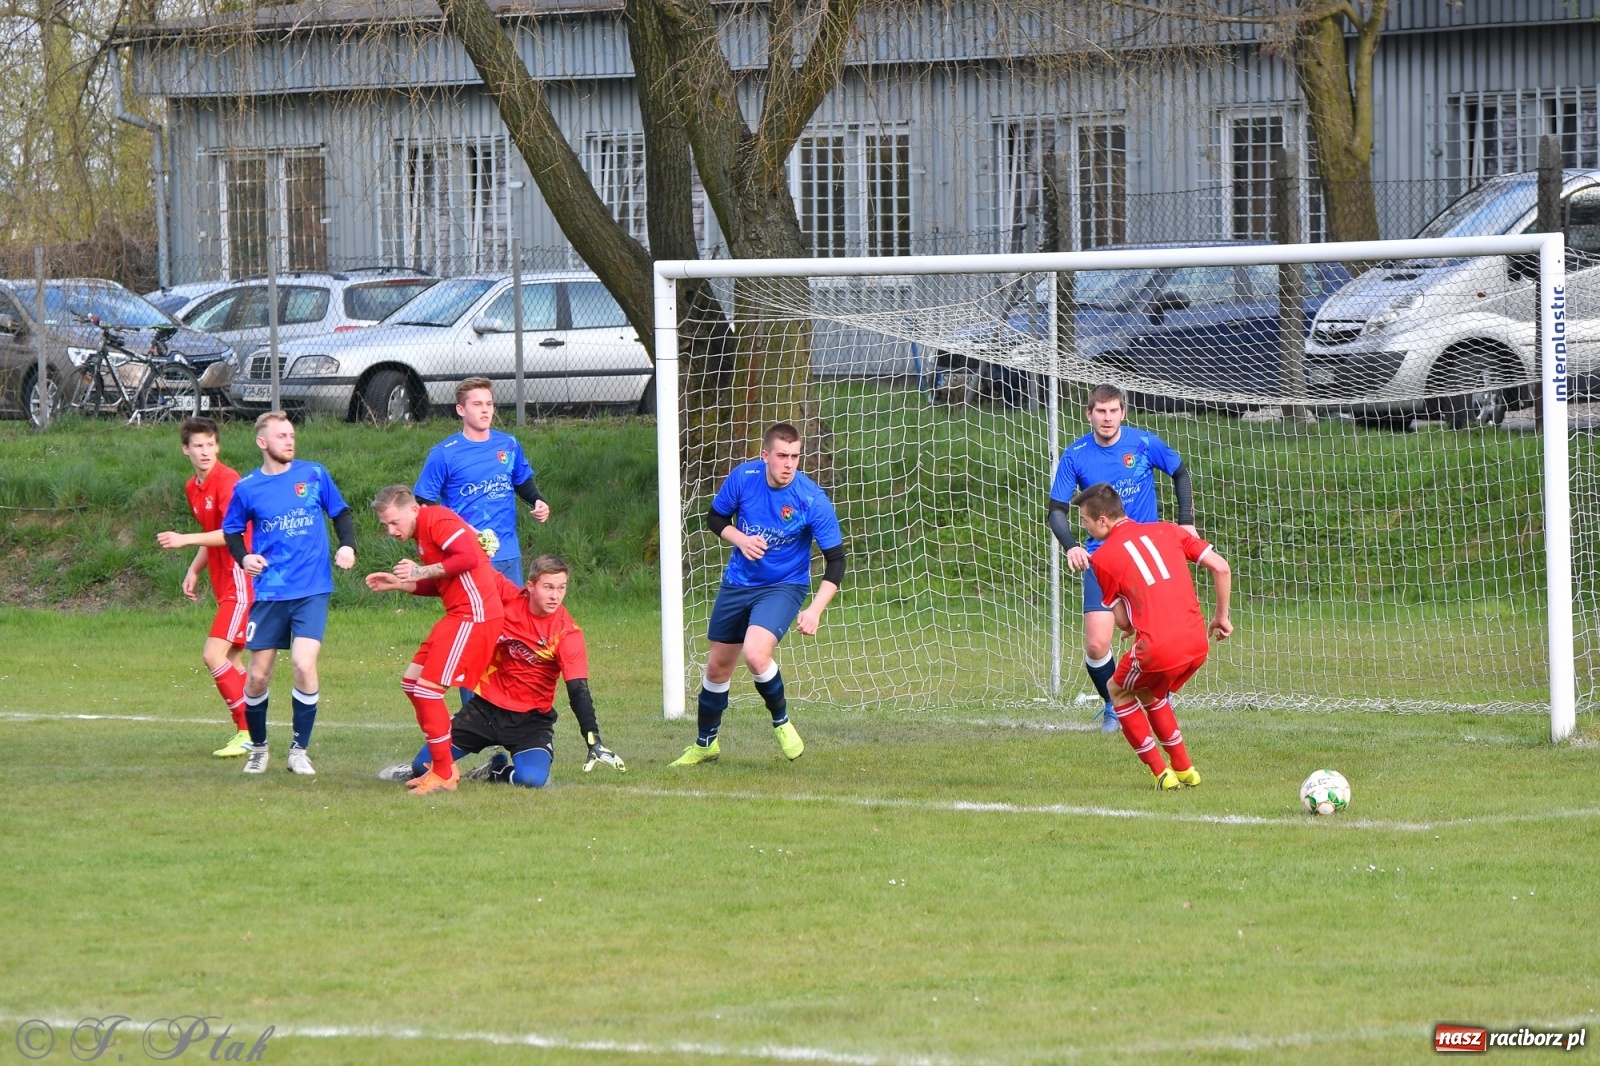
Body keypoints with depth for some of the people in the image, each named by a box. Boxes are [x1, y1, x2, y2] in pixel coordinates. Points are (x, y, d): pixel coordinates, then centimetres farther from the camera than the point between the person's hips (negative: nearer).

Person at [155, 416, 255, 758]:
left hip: (240, 582, -9)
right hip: (224, 584, 9)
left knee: (214, 655, -15)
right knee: (232, 661, 12)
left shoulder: (227, 481, -15)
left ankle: (248, 731, -11)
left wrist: (185, 540, -25)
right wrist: (194, 571, 13)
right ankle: (246, 731, 18)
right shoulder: (192, 488, 13)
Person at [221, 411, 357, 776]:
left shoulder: (314, 475, 1)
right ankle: (257, 747, 27)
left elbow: (341, 513, 12)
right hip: (269, 593, 1)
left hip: (312, 591, -1)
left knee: (304, 664, -17)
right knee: (258, 677, 3)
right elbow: (231, 531, 13)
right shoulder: (247, 488, 1)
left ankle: (299, 750, -2)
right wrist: (243, 558, -6)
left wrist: (348, 546, -5)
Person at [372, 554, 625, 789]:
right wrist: (404, 585, -3)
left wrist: (594, 743, -30)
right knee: (425, 766, -1)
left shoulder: (567, 633, -16)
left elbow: (578, 691, -21)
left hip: (531, 720, -2)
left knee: (532, 779, -28)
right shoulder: (506, 597, -10)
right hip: (485, 708, 2)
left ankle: (497, 772, 8)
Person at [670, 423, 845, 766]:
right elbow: (715, 517, 4)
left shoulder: (813, 501, -22)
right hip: (738, 583, 4)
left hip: (783, 586, -4)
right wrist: (740, 539, -18)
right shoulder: (743, 477, -14)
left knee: (755, 654, -28)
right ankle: (705, 743, 35)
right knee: (718, 666, 12)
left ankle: (781, 722, -1)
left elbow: (835, 560, -16)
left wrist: (815, 610, -28)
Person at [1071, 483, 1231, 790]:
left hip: (1159, 649, -5)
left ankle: (1161, 773, 18)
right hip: (1198, 641, 5)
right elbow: (1221, 568, 8)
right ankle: (1184, 769, 32)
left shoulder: (1102, 558, 1)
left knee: (1118, 691, 24)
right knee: (1149, 692, 33)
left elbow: (1123, 622, 6)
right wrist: (1221, 616, 19)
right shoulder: (1166, 531, 13)